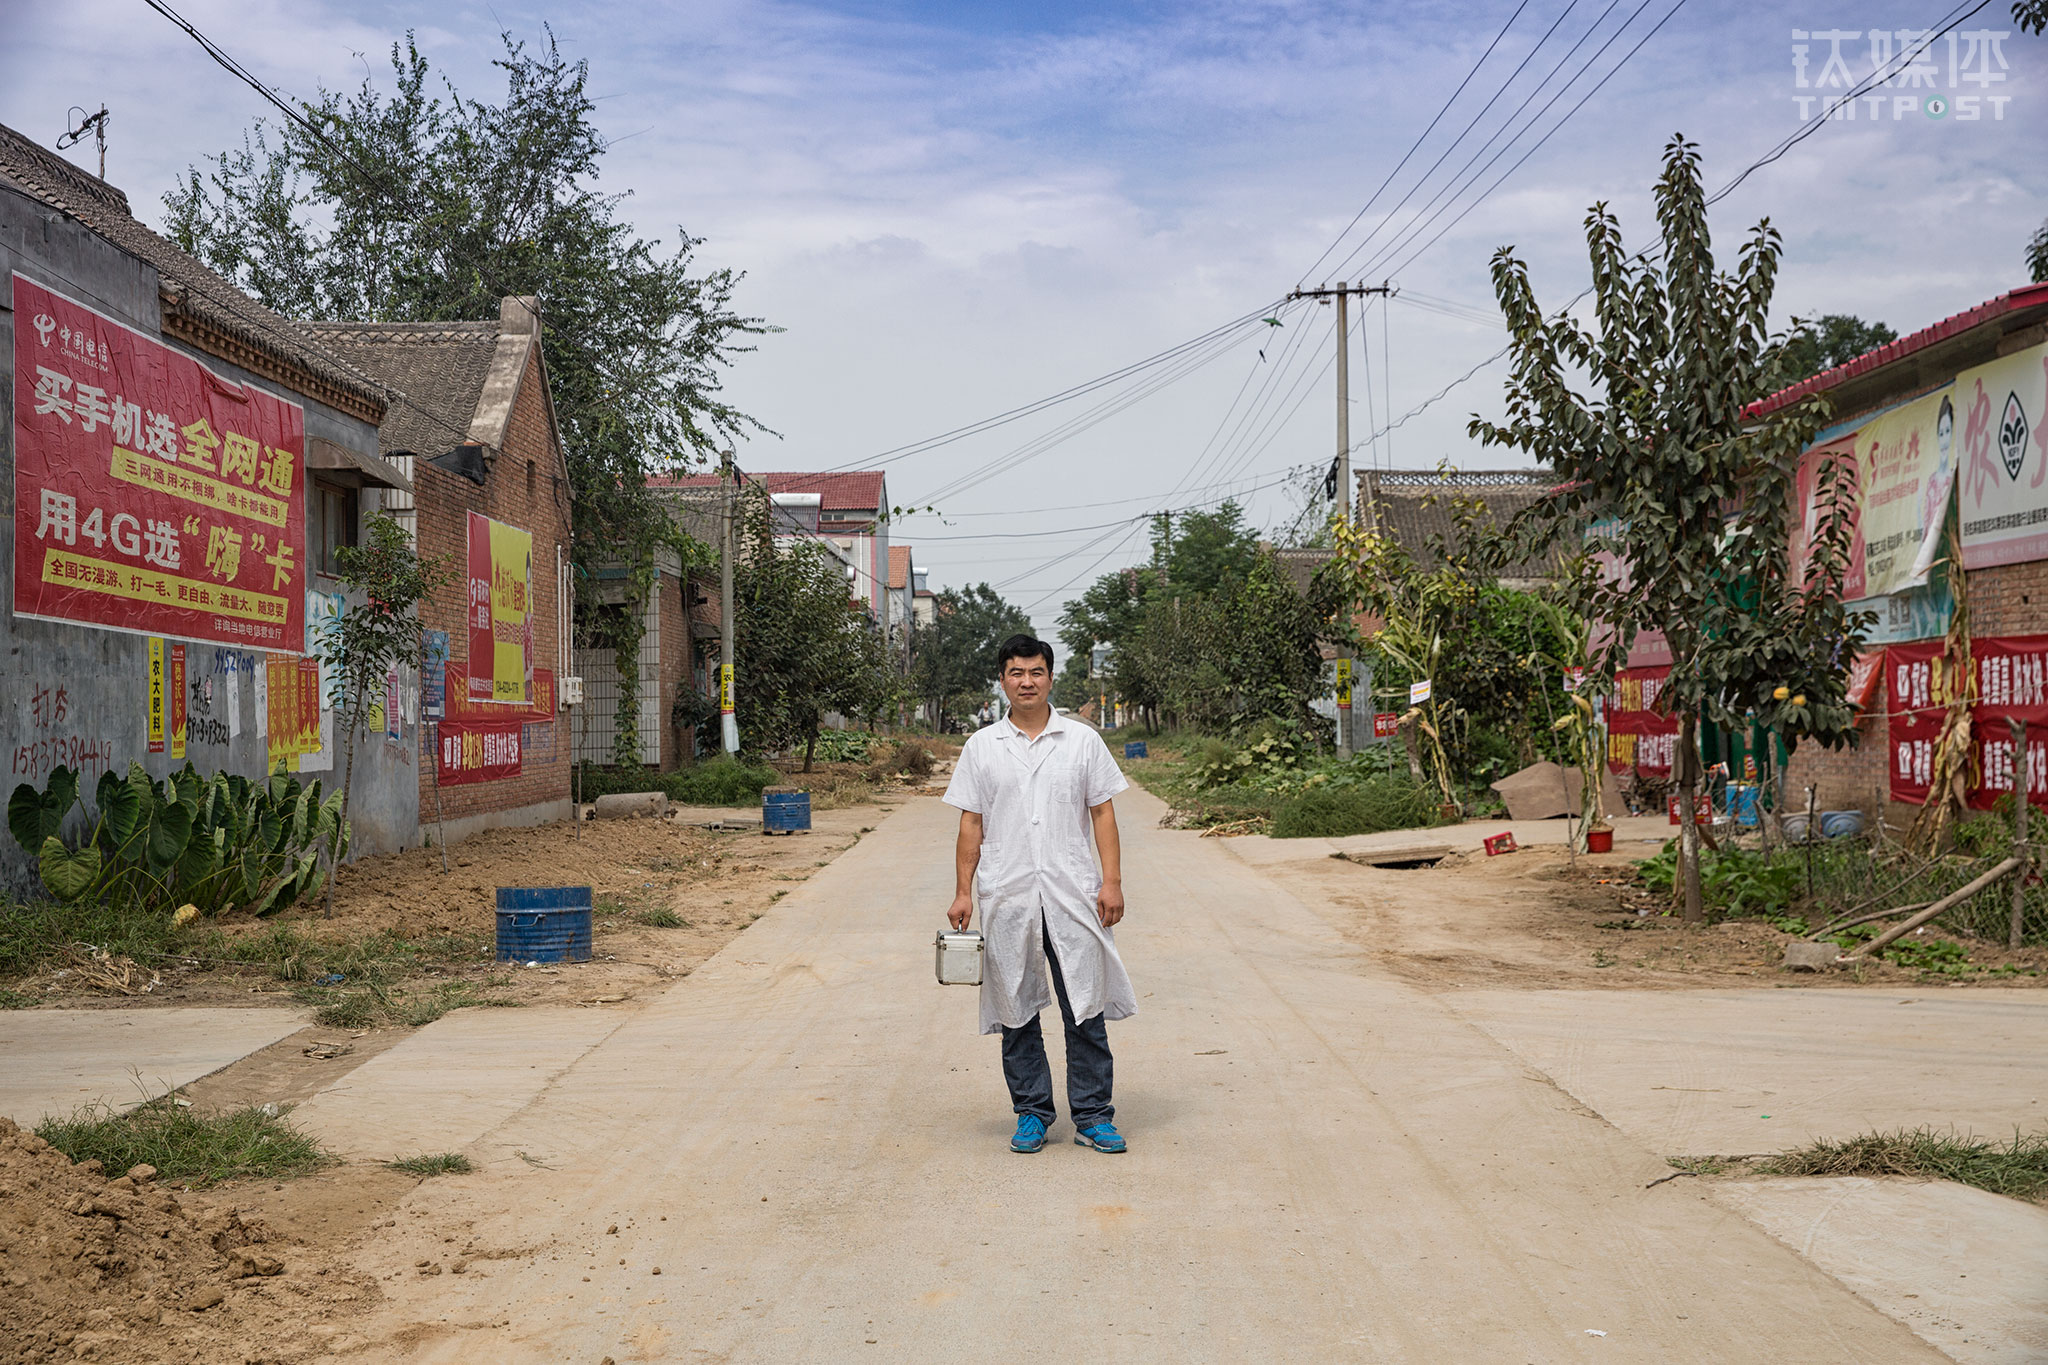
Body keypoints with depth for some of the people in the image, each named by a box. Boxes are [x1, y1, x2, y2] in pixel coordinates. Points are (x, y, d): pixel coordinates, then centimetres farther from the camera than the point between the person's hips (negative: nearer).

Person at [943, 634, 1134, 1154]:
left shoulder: (1083, 741, 6)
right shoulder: (981, 747, 7)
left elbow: (1103, 814, 5)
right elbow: (971, 824, 7)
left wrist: (1112, 881, -4)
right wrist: (963, 892, 1)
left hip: (1073, 895, -1)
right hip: (1006, 897, 1)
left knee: (1085, 1007, 0)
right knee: (1016, 1010, 7)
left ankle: (1092, 1115, 8)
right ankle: (1032, 1112, 18)